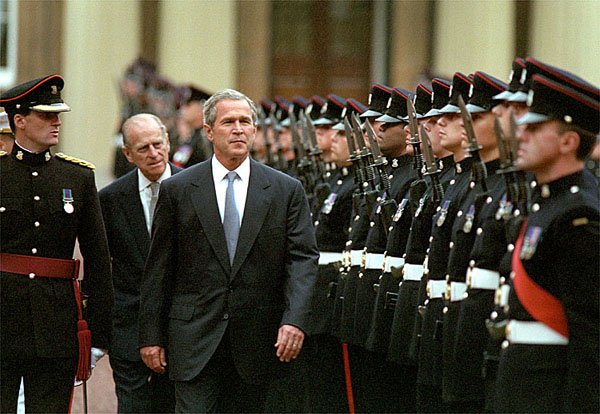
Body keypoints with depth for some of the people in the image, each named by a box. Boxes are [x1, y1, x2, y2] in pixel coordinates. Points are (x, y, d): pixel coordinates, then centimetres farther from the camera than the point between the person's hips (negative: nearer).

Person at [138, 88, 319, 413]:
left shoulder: (286, 190, 6)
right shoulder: (178, 190, 4)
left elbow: (303, 259, -1)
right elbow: (159, 268, 5)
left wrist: (295, 320, -17)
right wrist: (151, 335, 1)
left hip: (255, 343, 1)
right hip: (195, 338, -1)